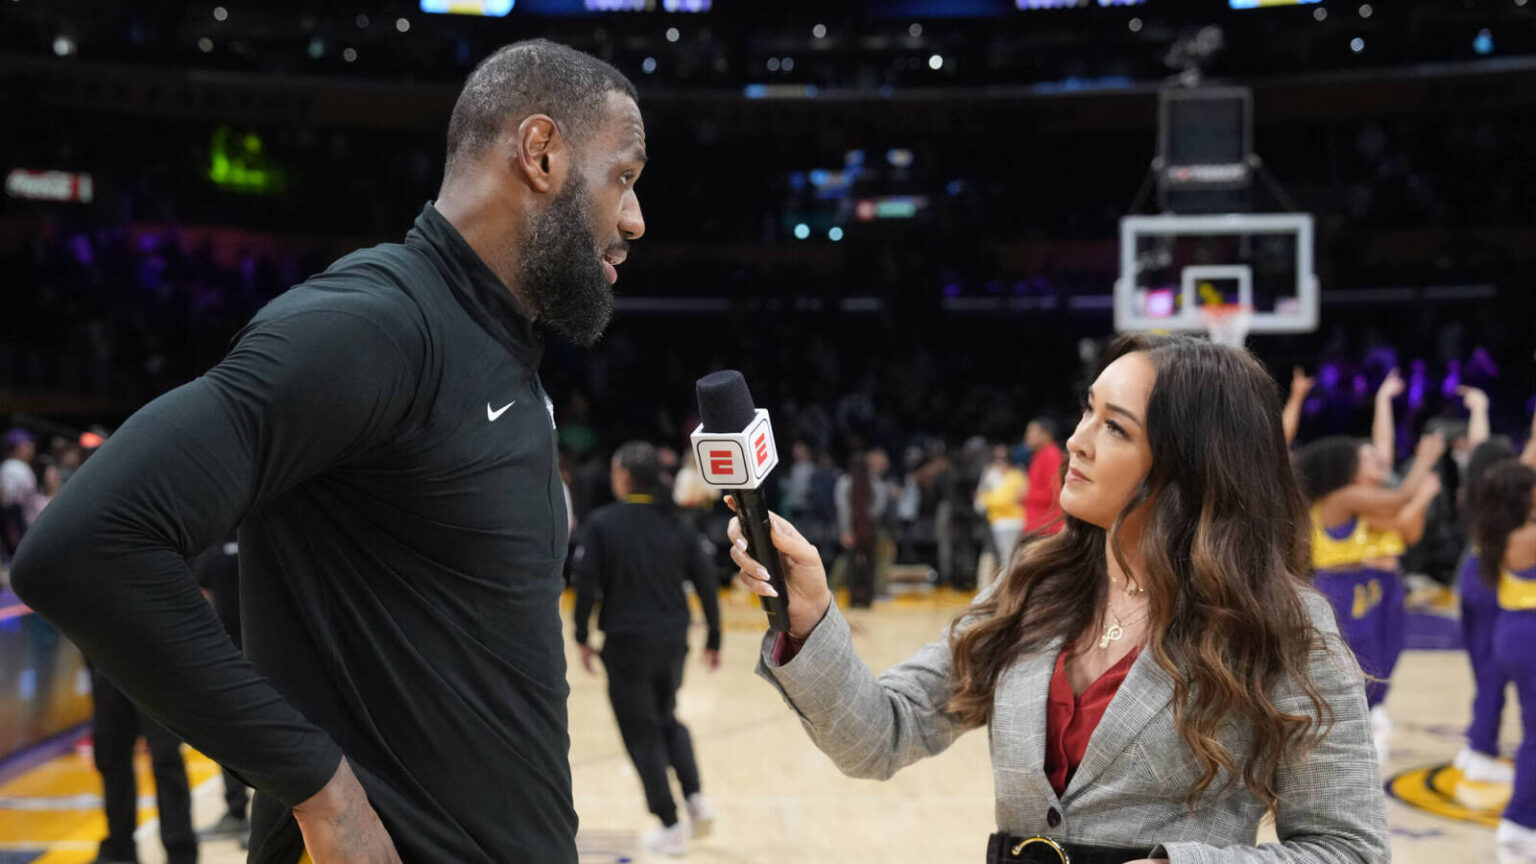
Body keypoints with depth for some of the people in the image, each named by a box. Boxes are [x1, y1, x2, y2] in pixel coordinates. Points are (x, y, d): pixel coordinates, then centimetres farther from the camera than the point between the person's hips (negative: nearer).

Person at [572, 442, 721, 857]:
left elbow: (586, 584, -13)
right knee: (667, 718, 25)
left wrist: (582, 638, -1)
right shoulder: (676, 523, 2)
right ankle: (695, 797, 8)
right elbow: (707, 582, -1)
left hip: (627, 643, -4)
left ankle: (671, 827, 7)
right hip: (673, 642, 4)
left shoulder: (601, 523, -8)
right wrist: (713, 640, 7)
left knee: (642, 734, 7)